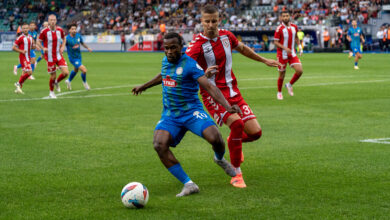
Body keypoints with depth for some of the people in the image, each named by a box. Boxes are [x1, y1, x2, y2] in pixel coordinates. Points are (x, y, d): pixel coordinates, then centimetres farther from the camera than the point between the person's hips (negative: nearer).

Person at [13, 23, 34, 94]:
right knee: (29, 72, -17)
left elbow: (32, 47, 24)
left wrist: (34, 45, 1)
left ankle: (18, 88, 19)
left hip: (28, 58, 8)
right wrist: (21, 51, -20)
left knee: (25, 73, 10)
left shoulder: (30, 37, 10)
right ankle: (19, 83, -3)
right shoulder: (20, 38, -12)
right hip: (23, 58, -8)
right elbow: (13, 48, -10)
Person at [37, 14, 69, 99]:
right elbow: (38, 41, -1)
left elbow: (64, 39, 18)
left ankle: (56, 82, 21)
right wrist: (43, 48, -18)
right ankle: (51, 92, 26)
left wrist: (62, 47, 1)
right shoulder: (44, 31, -10)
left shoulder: (60, 30, -1)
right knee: (53, 76, 1)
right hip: (50, 57, -3)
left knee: (66, 73, -11)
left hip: (59, 56, 3)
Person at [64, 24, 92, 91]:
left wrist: (88, 48, 1)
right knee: (84, 70, -16)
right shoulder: (67, 38, -23)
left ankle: (69, 81, 56)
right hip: (73, 58, -7)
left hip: (79, 57, 7)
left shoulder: (78, 36, -6)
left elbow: (82, 43, 12)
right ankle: (84, 82, 15)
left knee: (76, 70, 28)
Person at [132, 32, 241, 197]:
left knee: (215, 139, -27)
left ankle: (220, 159, 15)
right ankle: (189, 185, -18)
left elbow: (209, 87, -20)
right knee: (159, 145, -24)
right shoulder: (165, 60, 8)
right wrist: (144, 86, 43)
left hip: (192, 111, -5)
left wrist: (228, 106, -33)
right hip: (170, 115, 5)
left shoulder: (189, 64, -12)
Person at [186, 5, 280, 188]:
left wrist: (264, 60, 34)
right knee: (237, 123, -29)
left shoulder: (226, 36, 5)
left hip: (232, 91, 6)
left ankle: (234, 141, 34)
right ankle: (236, 175, -15)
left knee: (255, 132, -5)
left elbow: (242, 49, 25)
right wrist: (204, 75, -42)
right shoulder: (197, 44, -13)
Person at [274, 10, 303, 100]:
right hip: (282, 54, -4)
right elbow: (275, 42, -13)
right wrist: (285, 48, -26)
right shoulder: (279, 29, -13)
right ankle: (279, 92, 24)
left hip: (292, 53, 4)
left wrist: (299, 46, 5)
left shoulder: (294, 27, 3)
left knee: (299, 71, -10)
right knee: (282, 74, 3)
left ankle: (289, 85, 15)